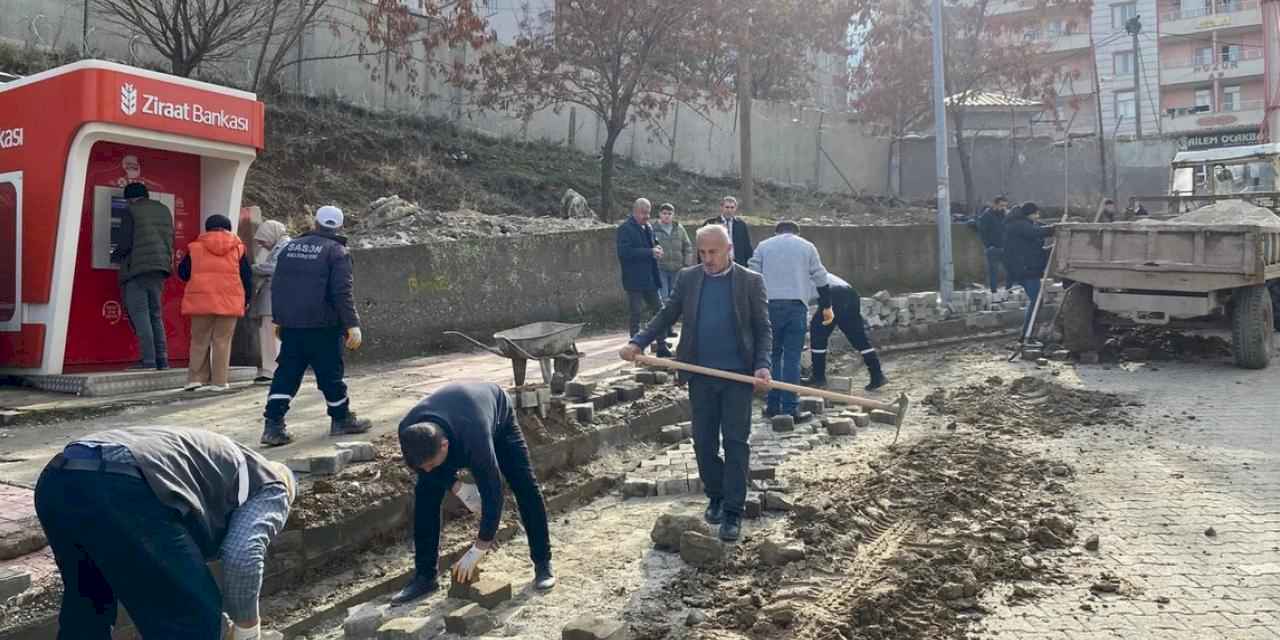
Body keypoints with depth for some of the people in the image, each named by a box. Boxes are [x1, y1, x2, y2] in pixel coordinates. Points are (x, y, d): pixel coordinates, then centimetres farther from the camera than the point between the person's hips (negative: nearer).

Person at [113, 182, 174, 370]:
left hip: (137, 268, -6)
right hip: (160, 269, 6)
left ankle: (148, 360, -12)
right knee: (155, 314, 12)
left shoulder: (131, 212, -3)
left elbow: (125, 244, -8)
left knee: (140, 314, -5)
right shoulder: (164, 210, 16)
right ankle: (162, 359, 8)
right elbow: (170, 240, 15)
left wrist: (113, 257, 10)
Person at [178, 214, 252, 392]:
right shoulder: (238, 248, 6)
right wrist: (246, 299, 17)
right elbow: (247, 276, 7)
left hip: (201, 300, 1)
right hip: (229, 302, 0)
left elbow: (183, 272, 11)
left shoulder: (195, 247, 7)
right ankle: (219, 381, 1)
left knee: (199, 340, 11)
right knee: (222, 340, 3)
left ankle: (196, 378, 7)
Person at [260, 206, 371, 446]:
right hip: (322, 326, -5)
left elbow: (276, 286, 16)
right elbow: (342, 292, -14)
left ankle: (273, 426, -3)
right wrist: (352, 324, -14)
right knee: (330, 374, 7)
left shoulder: (289, 247, 13)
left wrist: (279, 319, 24)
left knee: (286, 374, 6)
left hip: (290, 325, 5)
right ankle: (342, 420, 21)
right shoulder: (336, 251, -6)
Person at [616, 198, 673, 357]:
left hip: (650, 279, 8)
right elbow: (624, 252, -22)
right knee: (636, 315, 0)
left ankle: (662, 347, 18)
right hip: (634, 281, -8)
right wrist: (650, 252, -22)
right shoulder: (625, 229, -11)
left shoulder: (648, 227, 13)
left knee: (659, 311, 10)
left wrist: (656, 250, 0)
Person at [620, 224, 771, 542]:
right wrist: (638, 342, -6)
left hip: (738, 374, -3)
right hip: (700, 375, 3)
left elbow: (763, 328, -1)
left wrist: (762, 366, -15)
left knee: (735, 442, 0)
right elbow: (666, 316, 7)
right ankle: (716, 496, 29)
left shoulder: (751, 281, -2)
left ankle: (733, 511, 7)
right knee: (704, 441, 9)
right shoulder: (687, 278, 5)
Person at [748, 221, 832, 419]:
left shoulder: (763, 246, 15)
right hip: (797, 305, -1)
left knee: (772, 354, 10)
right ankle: (790, 406, -2)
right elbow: (820, 278, 12)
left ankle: (773, 405, 8)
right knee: (792, 357, 1)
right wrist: (827, 306, 17)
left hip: (769, 305, 1)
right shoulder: (807, 247, 15)